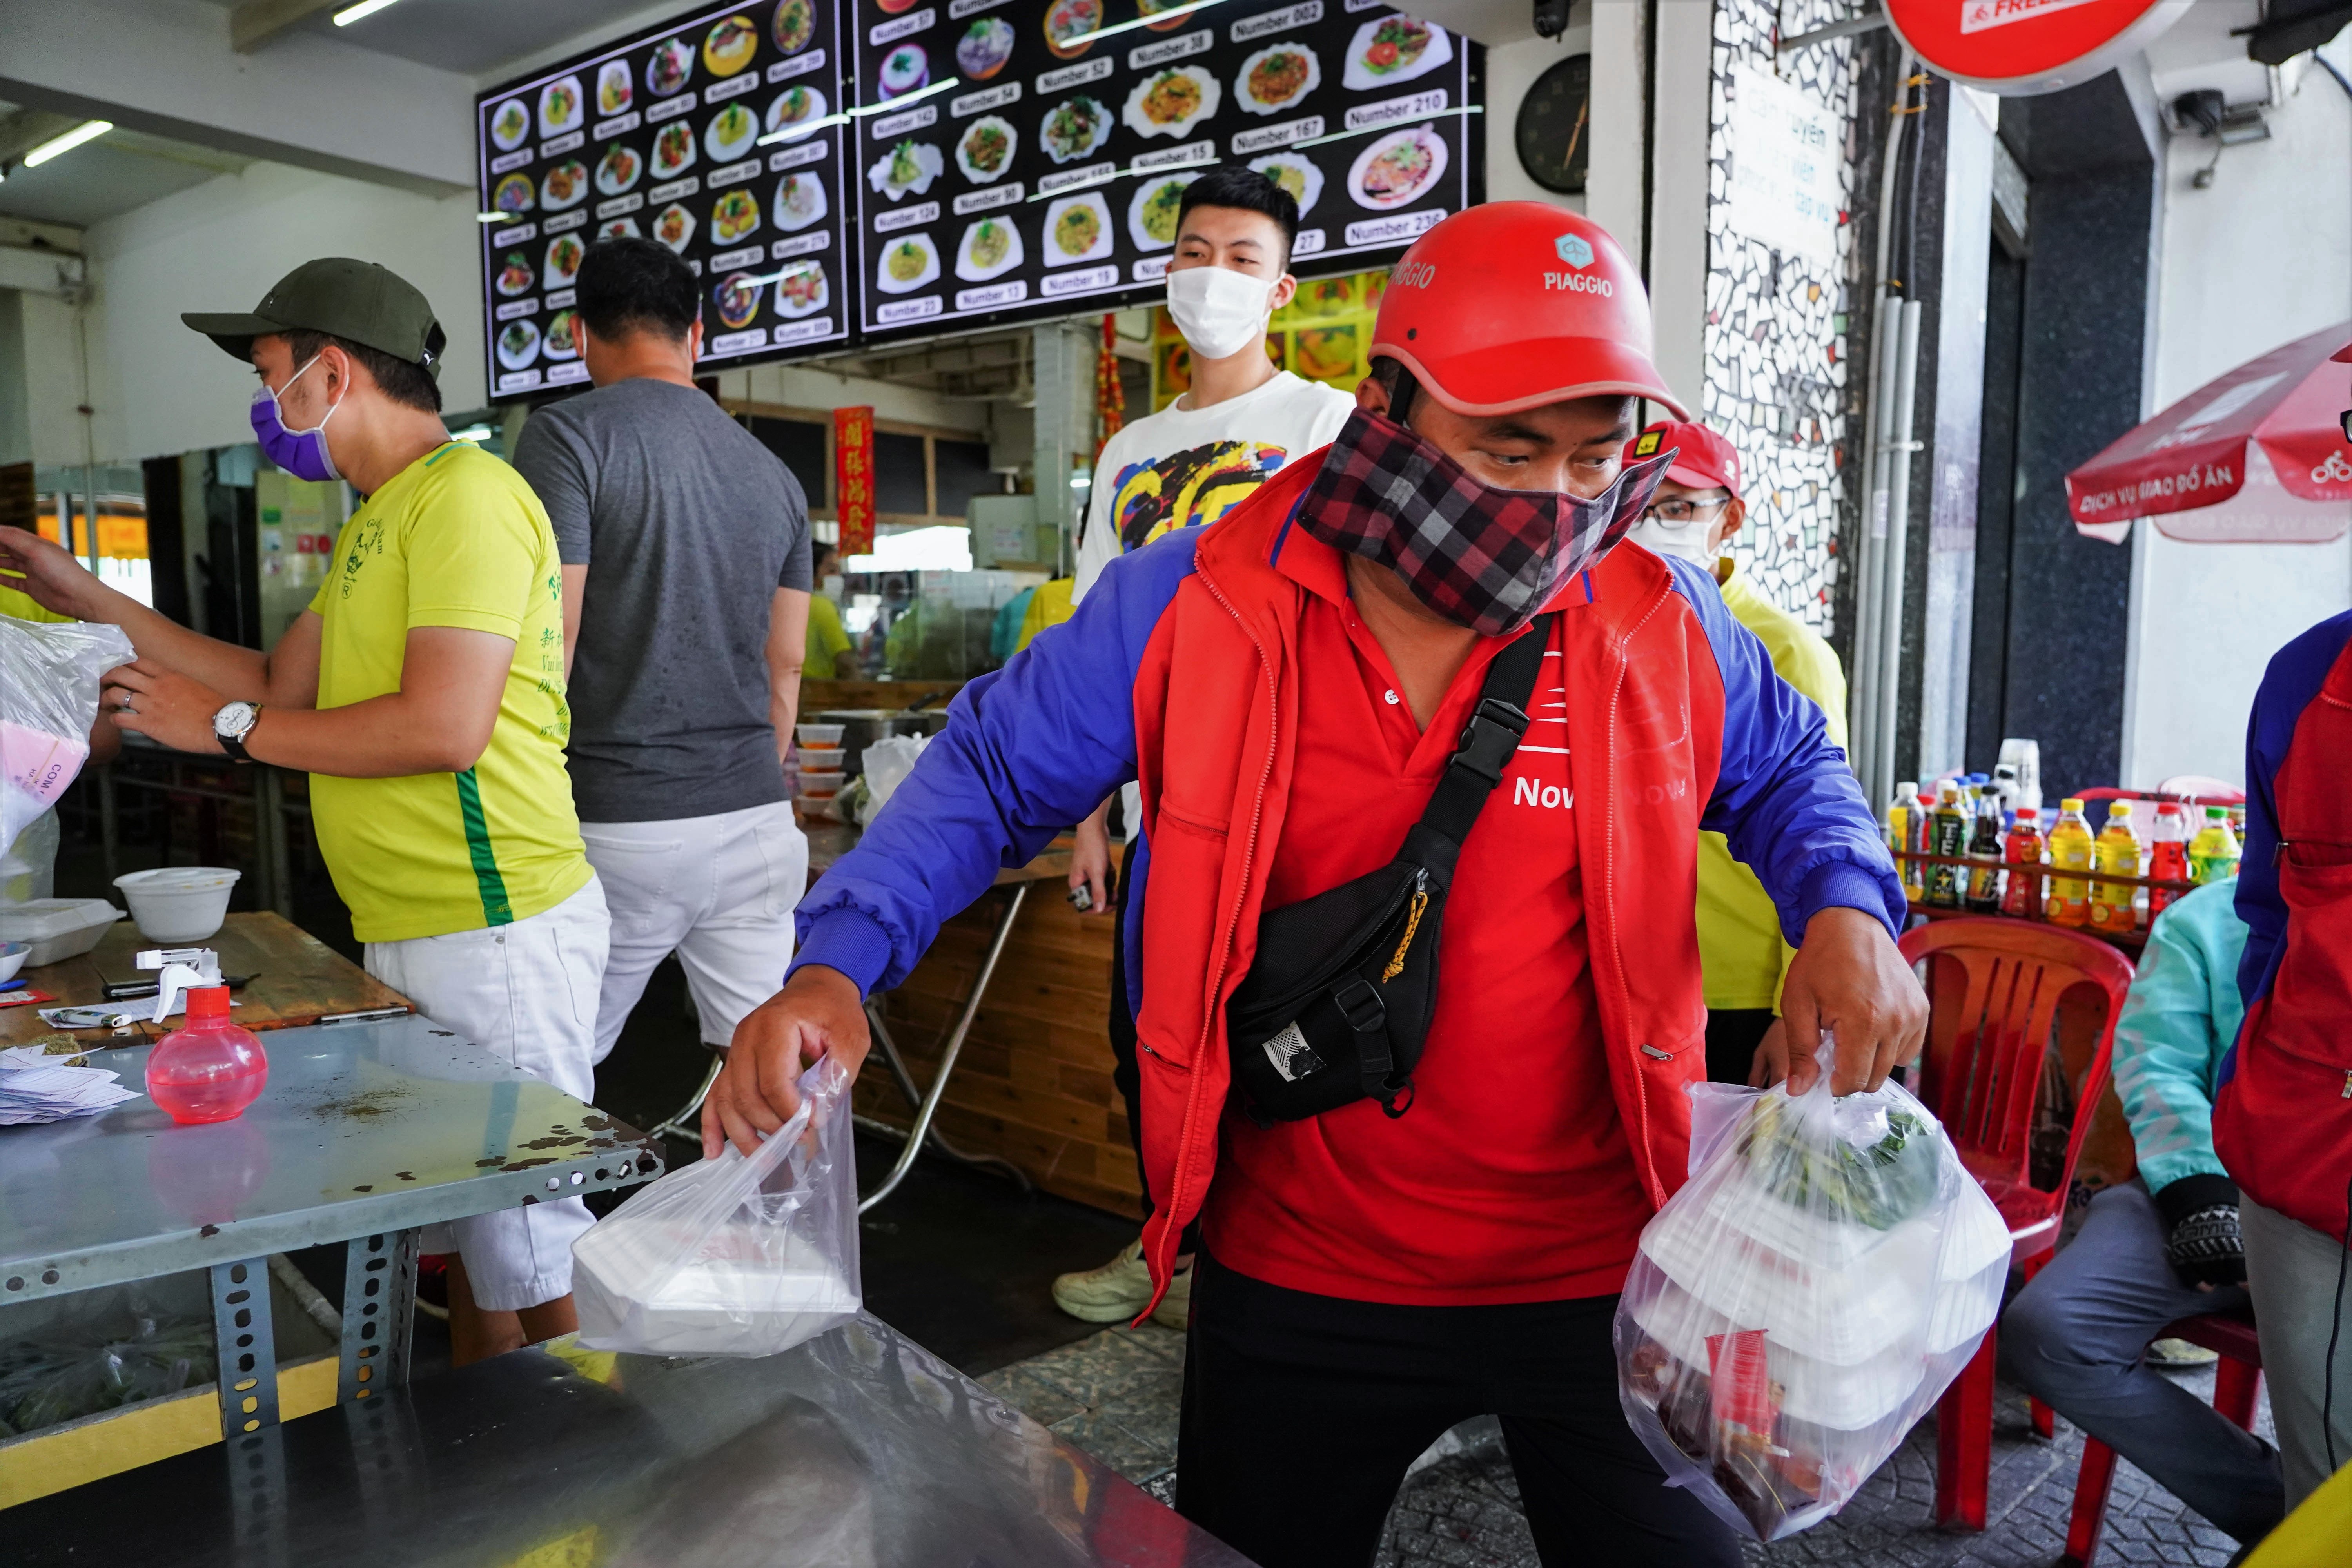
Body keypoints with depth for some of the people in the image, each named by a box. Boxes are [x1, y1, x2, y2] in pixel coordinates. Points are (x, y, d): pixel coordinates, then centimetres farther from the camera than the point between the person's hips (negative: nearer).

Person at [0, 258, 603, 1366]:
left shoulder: (464, 492, -13)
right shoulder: (378, 521, 20)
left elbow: (445, 727, -23)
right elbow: (284, 688, 23)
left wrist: (225, 727, -11)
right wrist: (89, 600, 23)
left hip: (495, 929, -10)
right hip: (413, 937, 10)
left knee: (528, 1244, -2)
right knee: (458, 1224, 19)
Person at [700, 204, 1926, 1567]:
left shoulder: (1663, 625, -6)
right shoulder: (1192, 609, -11)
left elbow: (1787, 772, 12)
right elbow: (992, 774, -2)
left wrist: (1846, 907, -10)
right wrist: (837, 966, -16)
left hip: (1604, 1272, 1)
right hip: (1297, 1284, 0)